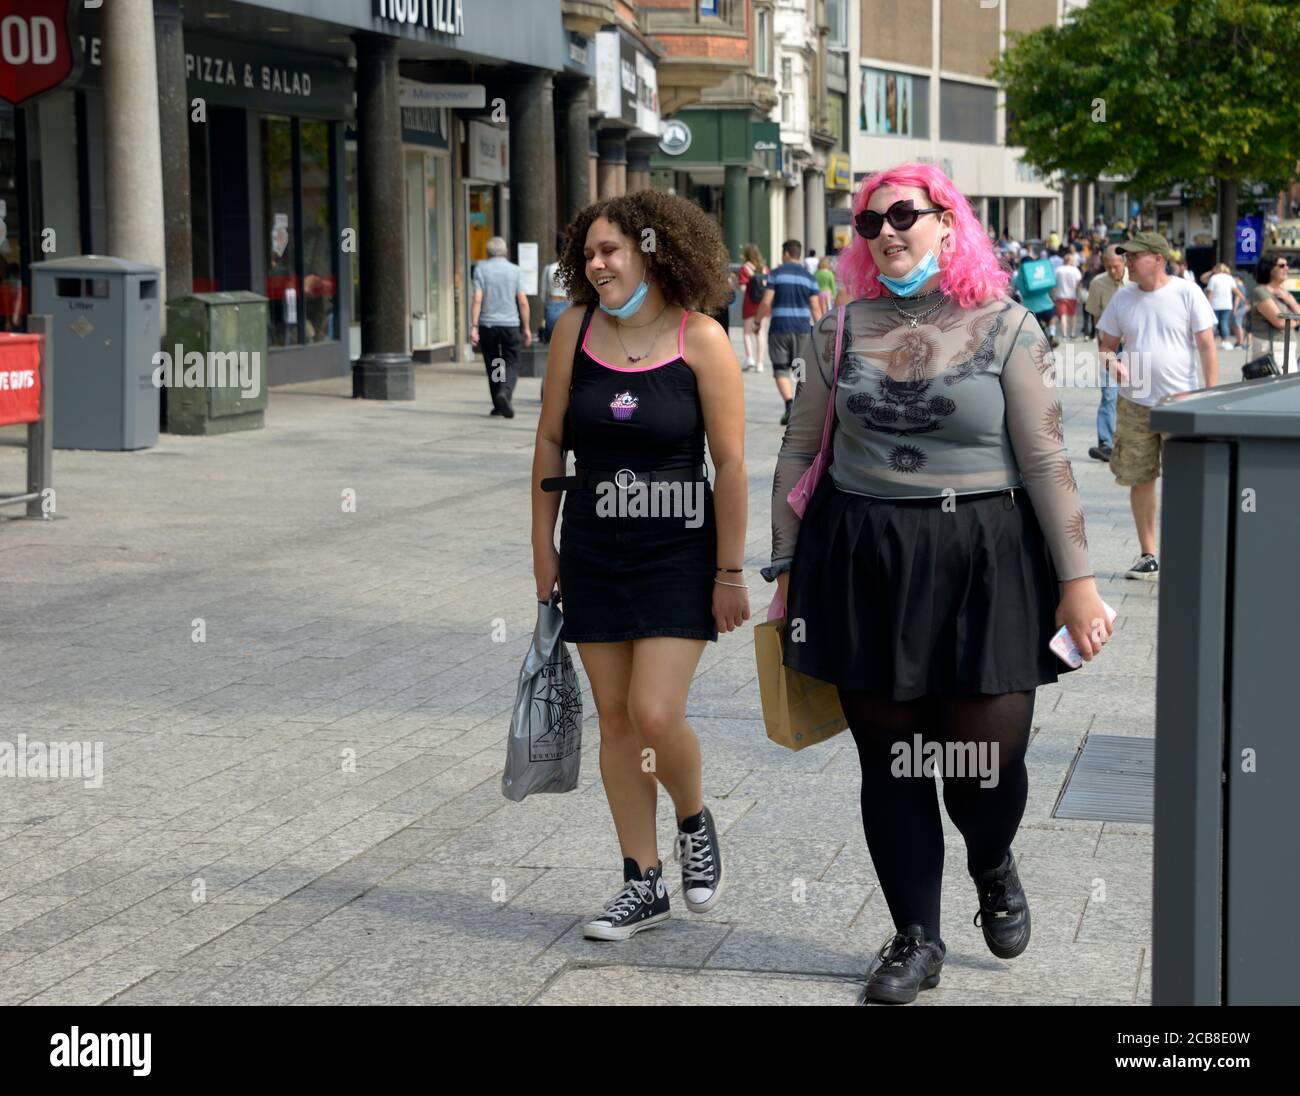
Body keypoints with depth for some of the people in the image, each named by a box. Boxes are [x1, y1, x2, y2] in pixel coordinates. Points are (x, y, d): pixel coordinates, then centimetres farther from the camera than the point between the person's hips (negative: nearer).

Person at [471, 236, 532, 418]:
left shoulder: (481, 269, 0)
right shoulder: (515, 270, 3)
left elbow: (477, 299, -9)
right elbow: (523, 302, -1)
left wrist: (473, 326, -9)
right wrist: (526, 328, 5)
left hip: (488, 323, 0)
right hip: (510, 324, 0)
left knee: (492, 366, 11)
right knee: (512, 364, 5)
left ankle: (498, 406, 15)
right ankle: (505, 393, -21)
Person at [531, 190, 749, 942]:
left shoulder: (701, 340, -11)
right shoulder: (576, 330, -1)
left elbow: (730, 463, -9)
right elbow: (551, 442, 7)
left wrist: (730, 573, -9)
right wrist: (544, 548, 8)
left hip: (678, 554, -4)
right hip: (594, 554, 4)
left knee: (655, 715, -12)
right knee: (615, 717, 7)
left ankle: (695, 822, 20)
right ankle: (644, 885, 19)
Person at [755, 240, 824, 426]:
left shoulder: (776, 274, -2)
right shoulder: (809, 277, 6)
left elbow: (766, 302, -8)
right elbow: (815, 308, 1)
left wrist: (758, 321, 6)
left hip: (779, 328, -2)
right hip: (803, 329, 2)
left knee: (781, 369, 2)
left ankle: (790, 404, -17)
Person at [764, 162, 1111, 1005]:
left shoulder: (1004, 326, -2)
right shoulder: (845, 329, 6)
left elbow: (1046, 459, -4)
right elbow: (800, 451, 11)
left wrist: (1077, 579, -7)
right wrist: (786, 566, 10)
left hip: (983, 560, -2)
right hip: (864, 560, 3)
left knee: (987, 761, -3)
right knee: (889, 761, 6)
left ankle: (993, 866, 33)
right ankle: (917, 938, 22)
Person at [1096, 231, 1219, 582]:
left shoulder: (1186, 293, -5)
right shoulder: (1123, 298, 5)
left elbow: (1207, 346, -4)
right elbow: (1107, 346, 12)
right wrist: (1112, 362, -12)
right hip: (1134, 403, 4)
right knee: (1140, 480, 8)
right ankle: (1148, 556, 21)